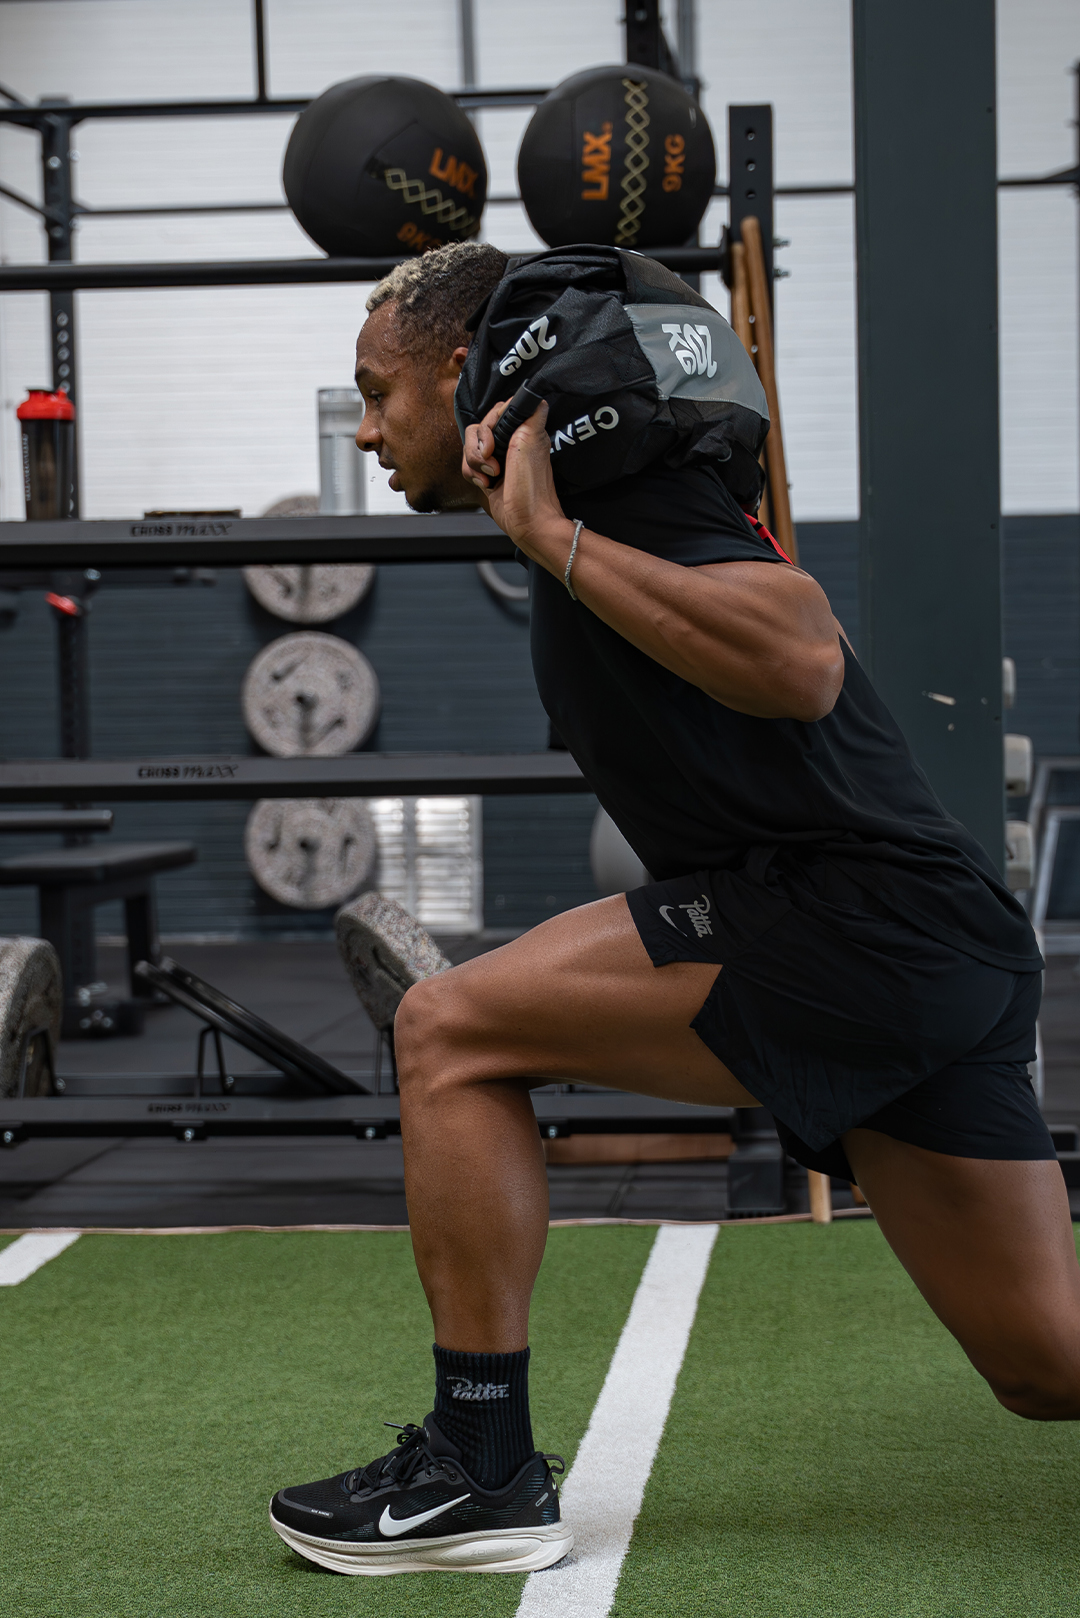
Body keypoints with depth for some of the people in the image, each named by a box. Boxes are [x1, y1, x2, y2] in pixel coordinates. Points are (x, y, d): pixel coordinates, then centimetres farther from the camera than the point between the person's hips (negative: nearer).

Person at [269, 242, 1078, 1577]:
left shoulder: (618, 495, -9)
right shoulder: (585, 521, 22)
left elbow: (803, 663, -27)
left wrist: (556, 539, -21)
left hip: (856, 918, -10)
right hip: (942, 960, 10)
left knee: (451, 1033, -7)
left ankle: (480, 1473, -2)